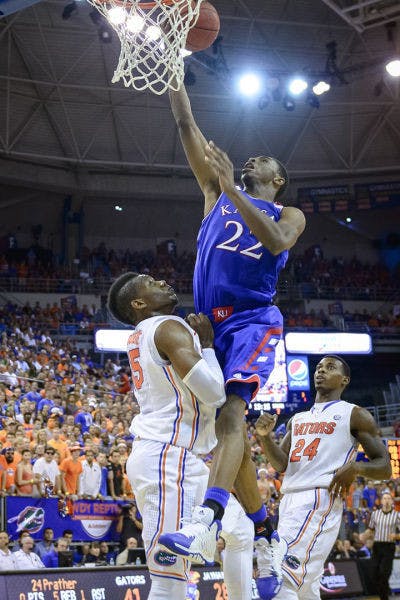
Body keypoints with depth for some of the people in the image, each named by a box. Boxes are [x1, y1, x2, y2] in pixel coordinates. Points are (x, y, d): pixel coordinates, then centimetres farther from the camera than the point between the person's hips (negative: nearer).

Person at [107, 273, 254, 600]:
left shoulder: (142, 337, 18)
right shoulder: (170, 327, -11)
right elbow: (214, 393, -19)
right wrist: (207, 343, -5)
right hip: (167, 459, -11)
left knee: (239, 533, 24)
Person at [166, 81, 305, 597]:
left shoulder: (289, 215, 12)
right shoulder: (217, 195, 22)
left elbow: (276, 242, -14)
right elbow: (187, 128, 15)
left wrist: (233, 190, -18)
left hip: (253, 321, -5)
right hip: (210, 323, 6)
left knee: (231, 413, -26)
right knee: (224, 428, 4)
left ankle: (208, 518, -44)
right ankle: (266, 536, 15)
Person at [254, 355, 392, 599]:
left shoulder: (355, 415, 5)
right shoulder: (298, 419, 25)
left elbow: (385, 467, 2)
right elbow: (281, 464, 17)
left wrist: (355, 467, -18)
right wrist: (265, 436, -1)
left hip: (320, 498, -8)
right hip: (290, 500, 8)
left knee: (284, 580, -22)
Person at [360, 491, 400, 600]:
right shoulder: (375, 514, 9)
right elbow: (370, 529, 19)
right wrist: (364, 535, 1)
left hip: (389, 546, -4)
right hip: (377, 545, 4)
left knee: (384, 573, -14)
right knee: (376, 574, 3)